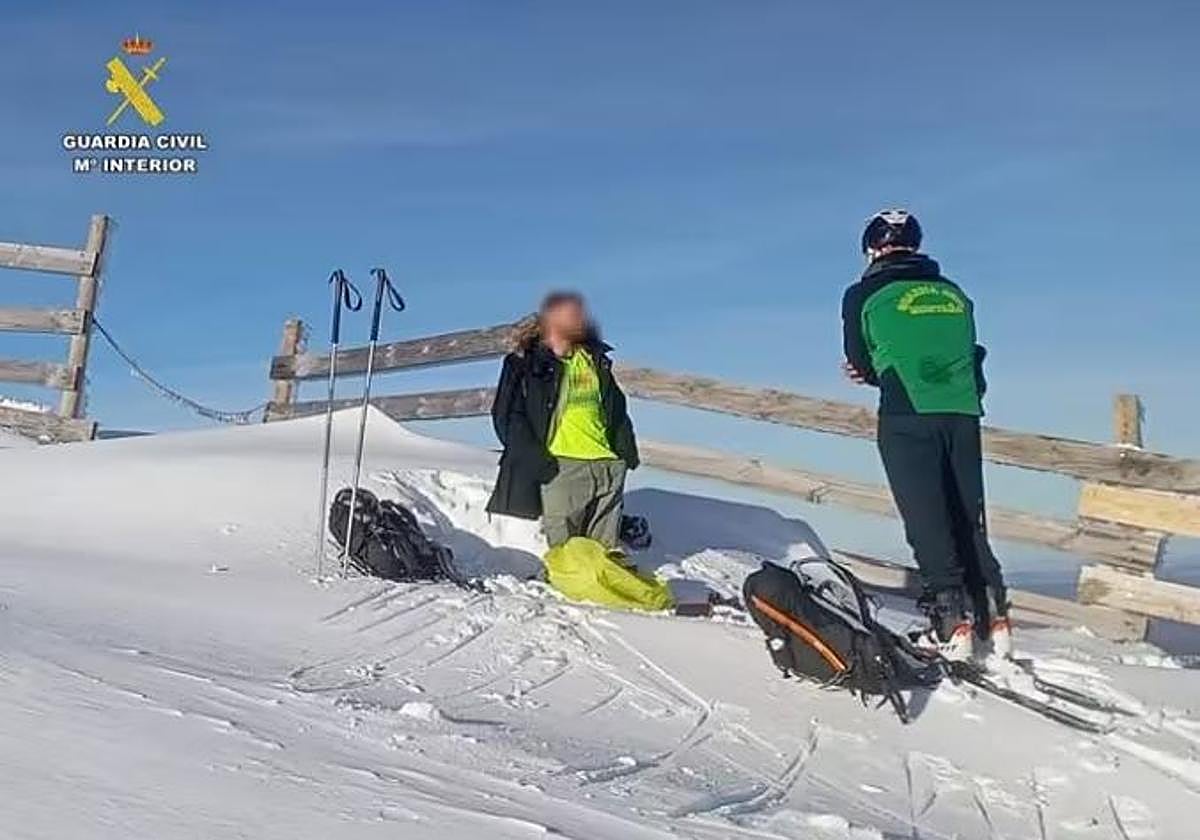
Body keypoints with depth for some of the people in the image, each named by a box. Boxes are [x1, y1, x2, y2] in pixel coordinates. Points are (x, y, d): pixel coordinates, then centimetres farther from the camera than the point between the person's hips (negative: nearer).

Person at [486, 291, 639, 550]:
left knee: (606, 549, 9)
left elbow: (616, 409, 25)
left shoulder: (596, 359, 19)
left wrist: (627, 449, 13)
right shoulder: (524, 363, 2)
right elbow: (506, 415, -3)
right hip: (561, 467, -5)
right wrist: (536, 460, -13)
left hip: (608, 465, 5)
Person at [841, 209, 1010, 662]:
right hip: (963, 416, 5)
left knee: (927, 521, -1)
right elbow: (969, 358, 19)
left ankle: (952, 624, -4)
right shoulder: (955, 294, 19)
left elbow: (860, 362, 10)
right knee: (970, 521, 11)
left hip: (906, 419, -5)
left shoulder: (863, 296, 4)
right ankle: (994, 620, 11)